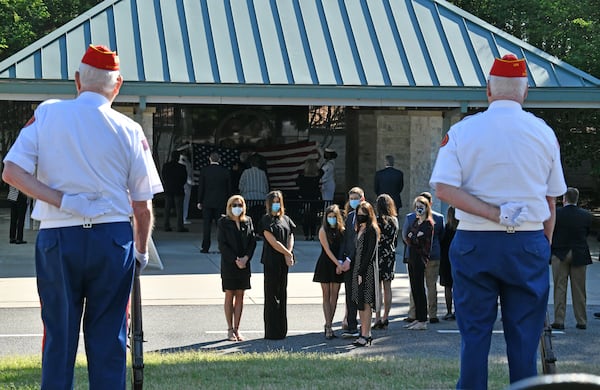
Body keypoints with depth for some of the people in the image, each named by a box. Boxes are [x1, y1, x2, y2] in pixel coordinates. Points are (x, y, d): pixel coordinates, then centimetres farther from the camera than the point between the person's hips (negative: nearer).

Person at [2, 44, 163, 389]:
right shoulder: (129, 130, -1)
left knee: (59, 336, 8)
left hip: (58, 238, 1)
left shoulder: (47, 114, 1)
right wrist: (142, 250, 18)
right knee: (109, 339, 7)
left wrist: (61, 200, -9)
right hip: (112, 238, 0)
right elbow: (143, 207, 3)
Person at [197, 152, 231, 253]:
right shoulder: (225, 171, -1)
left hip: (207, 202, -1)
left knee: (206, 225, 3)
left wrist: (199, 201, 4)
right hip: (221, 202, 1)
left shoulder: (204, 170, -4)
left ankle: (205, 247, 2)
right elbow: (229, 188, 3)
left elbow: (201, 187, -2)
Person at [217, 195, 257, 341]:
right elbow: (222, 245, -8)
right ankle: (230, 330, 6)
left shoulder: (248, 221, 7)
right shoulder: (223, 222, -3)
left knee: (240, 296, 5)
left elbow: (252, 241, 4)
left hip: (244, 264, 3)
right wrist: (235, 260, -15)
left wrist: (246, 258, -11)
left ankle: (236, 329, 10)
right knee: (229, 296, 2)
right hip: (228, 264, -3)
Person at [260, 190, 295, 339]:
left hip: (284, 261, 6)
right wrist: (288, 254, -7)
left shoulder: (286, 219, 13)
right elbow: (272, 241, -12)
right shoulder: (266, 221, -6)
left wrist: (288, 255, -8)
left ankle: (281, 330, 13)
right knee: (272, 295, -4)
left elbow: (291, 237, 8)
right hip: (271, 261, -6)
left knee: (282, 294, 9)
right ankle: (271, 331, -2)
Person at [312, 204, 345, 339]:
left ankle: (328, 326, 9)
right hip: (325, 265, -4)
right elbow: (327, 250, -11)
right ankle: (328, 327, -5)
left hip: (337, 266, 4)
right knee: (326, 296, -2)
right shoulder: (323, 231, -7)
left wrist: (340, 264, -7)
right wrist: (338, 264, -16)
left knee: (334, 296, 4)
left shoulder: (342, 230, 5)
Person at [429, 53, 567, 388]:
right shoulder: (544, 133, 3)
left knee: (474, 334, 6)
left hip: (475, 244, 0)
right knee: (524, 336, 4)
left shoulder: (462, 131, 0)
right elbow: (551, 200, 7)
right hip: (529, 244, 0)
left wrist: (494, 214, -12)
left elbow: (443, 188, -12)